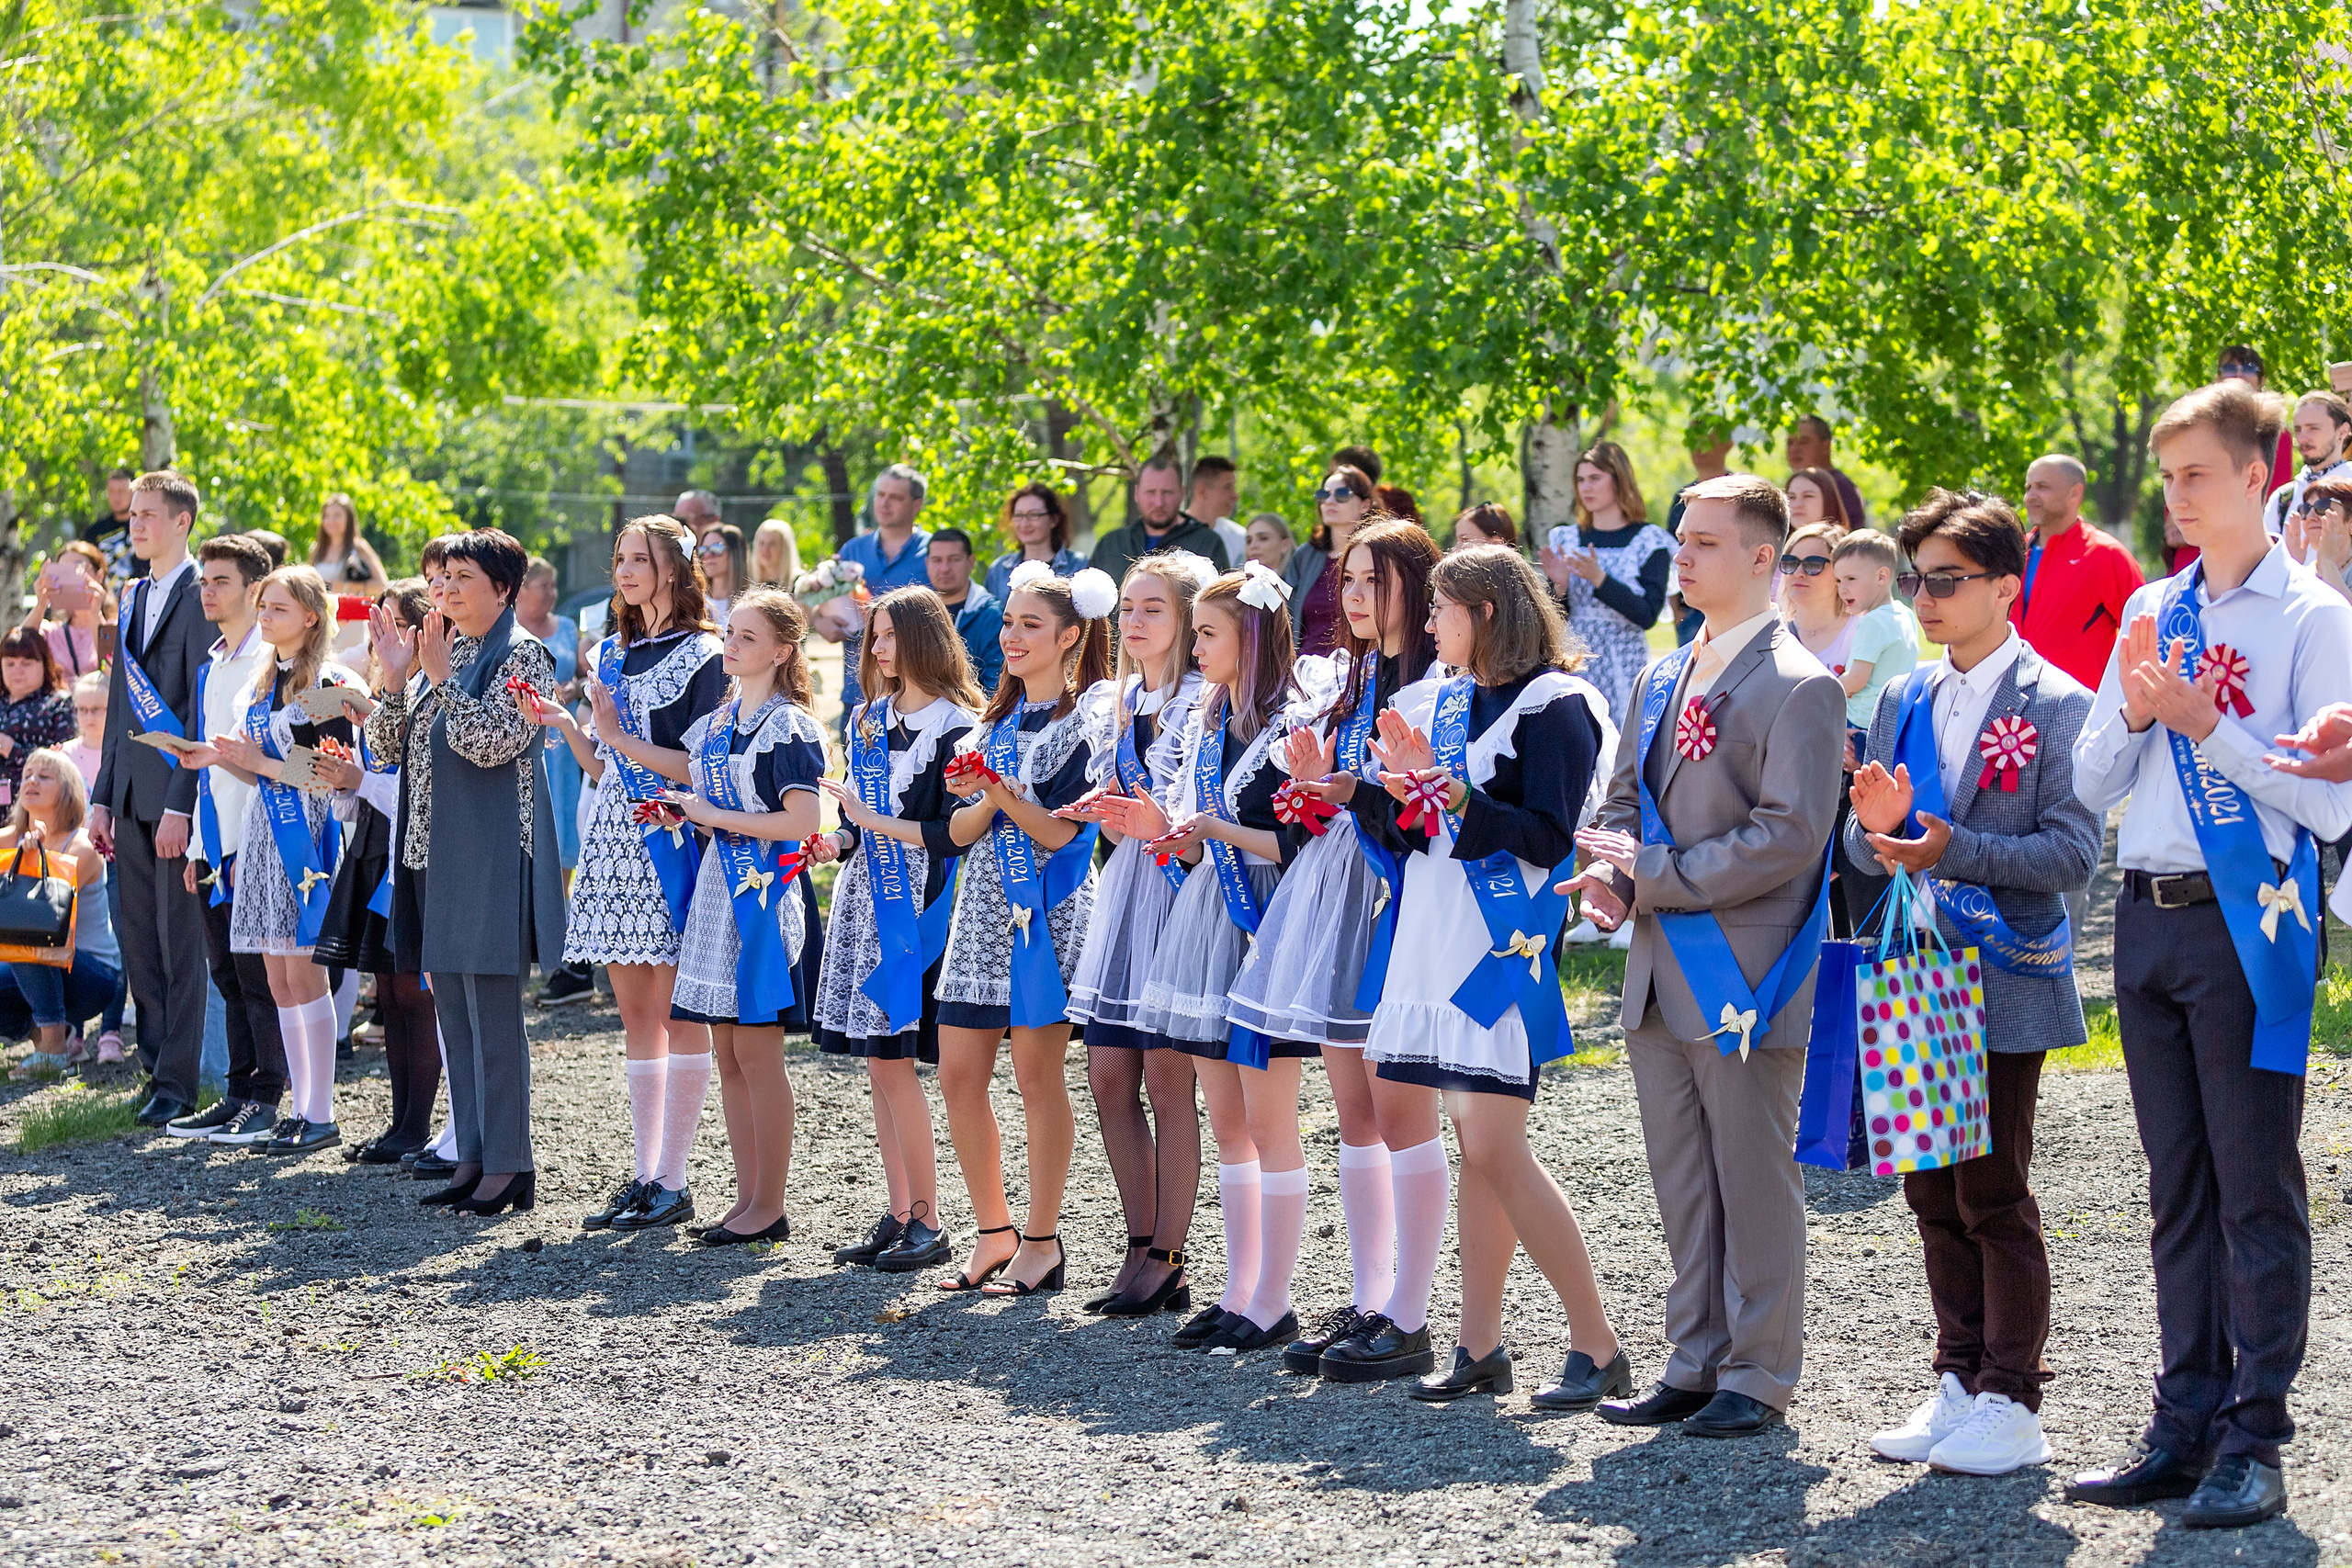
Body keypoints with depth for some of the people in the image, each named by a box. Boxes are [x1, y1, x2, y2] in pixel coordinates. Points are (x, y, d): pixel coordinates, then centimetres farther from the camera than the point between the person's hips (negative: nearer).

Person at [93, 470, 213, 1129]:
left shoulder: (200, 597, -9)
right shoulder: (134, 598, 17)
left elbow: (203, 709, -14)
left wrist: (181, 804, -18)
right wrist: (103, 797, 16)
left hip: (177, 794, -8)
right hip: (133, 796, 8)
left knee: (180, 940, -4)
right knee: (138, 939, 10)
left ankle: (177, 1082, 0)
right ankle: (157, 1067, 17)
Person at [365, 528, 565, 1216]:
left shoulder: (521, 655, -6)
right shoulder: (441, 650, 16)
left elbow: (493, 741, -19)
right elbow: (389, 746, 14)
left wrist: (441, 678, -13)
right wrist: (395, 677, 1)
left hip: (490, 855, -8)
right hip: (433, 851, 8)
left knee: (492, 1012, -7)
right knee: (454, 1013, 10)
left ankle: (509, 1166, -4)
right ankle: (474, 1157, 15)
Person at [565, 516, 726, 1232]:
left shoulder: (701, 656, -6)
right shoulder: (611, 654, 16)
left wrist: (622, 737, -18)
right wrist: (568, 727, 2)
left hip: (671, 844, -7)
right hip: (616, 838, 7)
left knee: (678, 1012, -5)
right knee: (636, 1014, 8)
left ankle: (671, 1183, -3)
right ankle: (645, 1176, 11)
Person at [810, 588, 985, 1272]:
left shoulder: (956, 728, -8)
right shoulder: (868, 720, 15)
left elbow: (956, 833, -13)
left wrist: (875, 822, -17)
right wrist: (834, 841, -1)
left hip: (916, 905, -7)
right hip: (866, 898, 7)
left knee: (893, 1056, -10)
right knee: (877, 1060, 7)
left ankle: (927, 1223, -3)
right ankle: (897, 1214, 14)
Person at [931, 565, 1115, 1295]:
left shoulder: (1083, 721, -5)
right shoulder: (996, 722, 15)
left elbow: (1060, 830, -14)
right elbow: (960, 831, 9)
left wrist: (999, 787, -24)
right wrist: (986, 799, -11)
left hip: (1048, 908, -7)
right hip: (987, 906, 7)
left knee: (1037, 1074, -3)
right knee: (958, 1074, 3)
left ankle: (1041, 1241, 5)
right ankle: (994, 1233, 14)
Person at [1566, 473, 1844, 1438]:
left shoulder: (1798, 688, -11)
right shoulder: (1663, 680, 14)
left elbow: (1790, 835, -18)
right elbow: (1626, 797, 21)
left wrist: (1655, 876, -17)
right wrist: (1609, 873, -1)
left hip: (1743, 973, -8)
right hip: (1663, 969, 8)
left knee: (1753, 1179, 0)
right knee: (1681, 1179, 12)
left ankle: (1758, 1376, 8)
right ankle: (1696, 1364, 21)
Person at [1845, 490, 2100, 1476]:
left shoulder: (2057, 706, -7)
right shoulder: (1903, 702, 13)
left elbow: (2073, 854, -13)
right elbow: (1865, 850, 15)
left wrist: (1954, 851, -23)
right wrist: (1877, 827, -8)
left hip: (2004, 983, -6)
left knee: (1995, 1195, -4)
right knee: (1934, 1192, 10)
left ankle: (2012, 1403, 3)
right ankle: (1960, 1383, 20)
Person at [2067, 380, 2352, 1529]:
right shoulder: (2151, 612, 12)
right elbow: (2093, 784, 13)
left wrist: (2206, 725, -17)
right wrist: (2135, 713, -5)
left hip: (2248, 919, -6)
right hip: (2149, 915, 6)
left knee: (2257, 1187, -1)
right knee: (2178, 1187, 12)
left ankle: (2253, 1444, 5)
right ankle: (2185, 1425, 20)